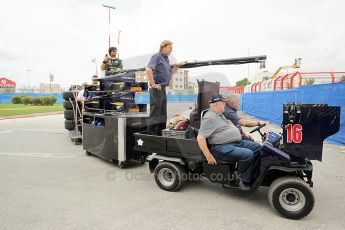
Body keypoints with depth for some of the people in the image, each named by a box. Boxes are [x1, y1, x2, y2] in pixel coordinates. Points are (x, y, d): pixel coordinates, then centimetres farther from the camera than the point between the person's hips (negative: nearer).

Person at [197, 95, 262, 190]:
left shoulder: (220, 115, 17)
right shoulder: (209, 118, -15)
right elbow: (200, 138, -21)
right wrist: (209, 156, -24)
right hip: (222, 147, -10)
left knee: (258, 148, 7)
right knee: (248, 154, -27)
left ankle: (252, 177, 10)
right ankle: (243, 181, -5)